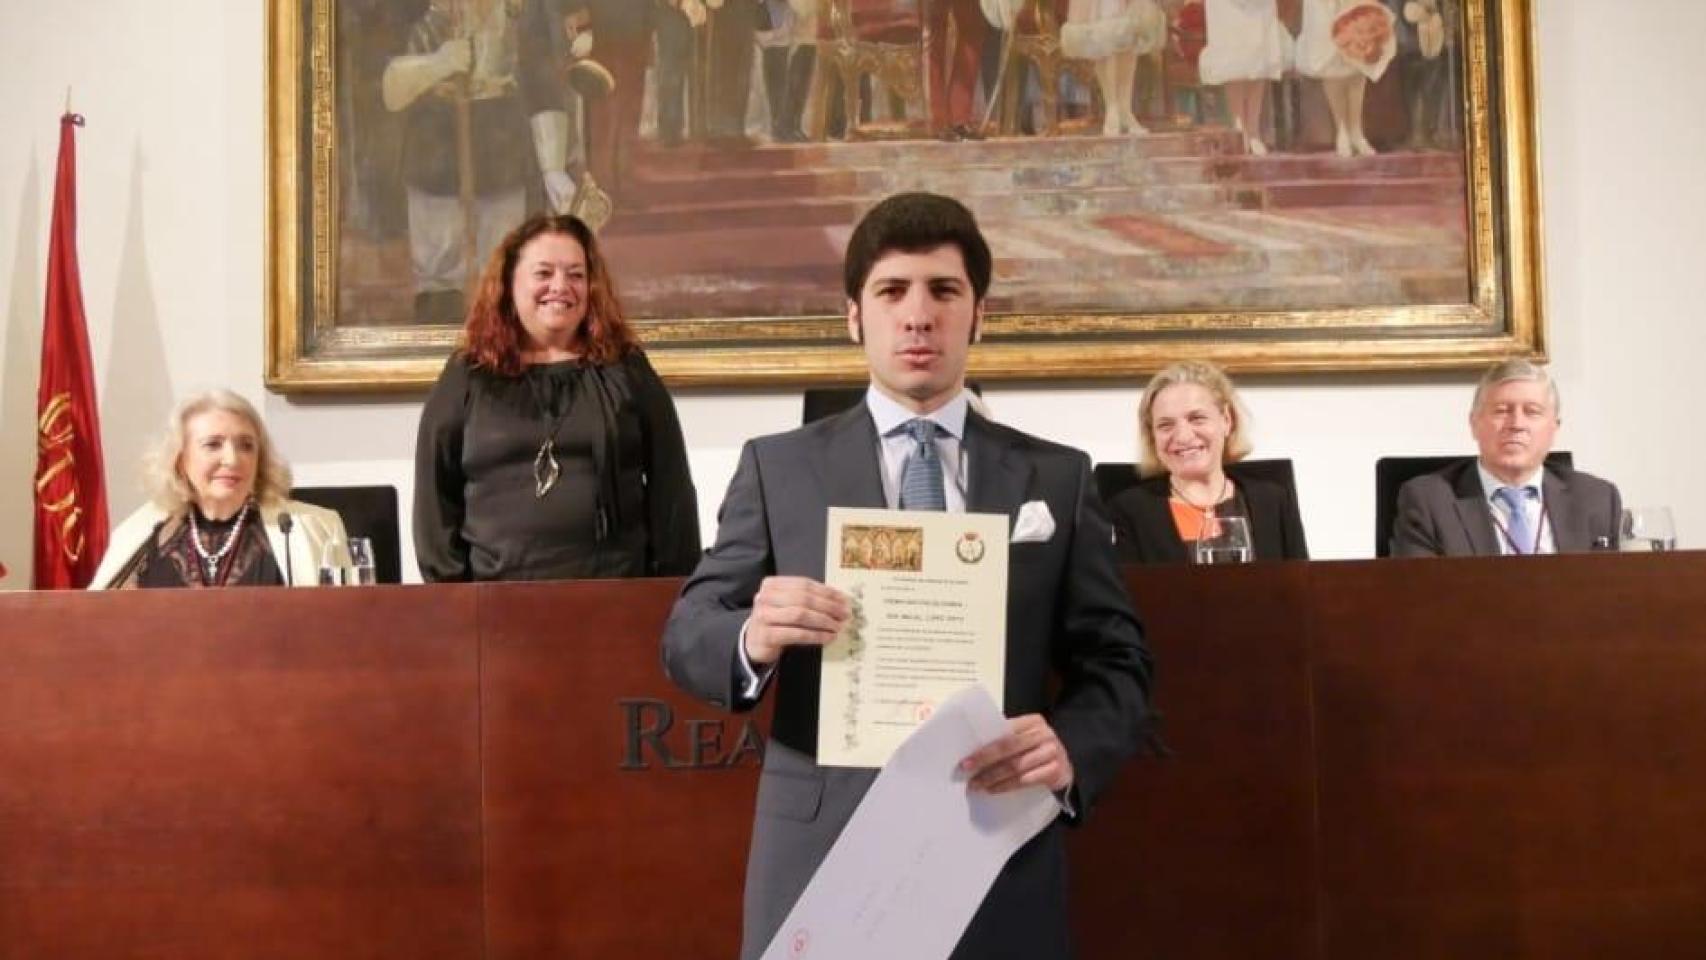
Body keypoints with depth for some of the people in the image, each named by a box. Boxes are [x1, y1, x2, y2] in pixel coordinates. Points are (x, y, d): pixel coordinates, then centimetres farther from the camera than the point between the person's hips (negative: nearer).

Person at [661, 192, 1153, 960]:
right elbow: (686, 635, 0)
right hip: (819, 860, 0)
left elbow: (1117, 663, 5)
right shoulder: (777, 466, 4)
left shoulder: (1057, 477, 6)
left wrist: (1073, 746, -17)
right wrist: (754, 637, -23)